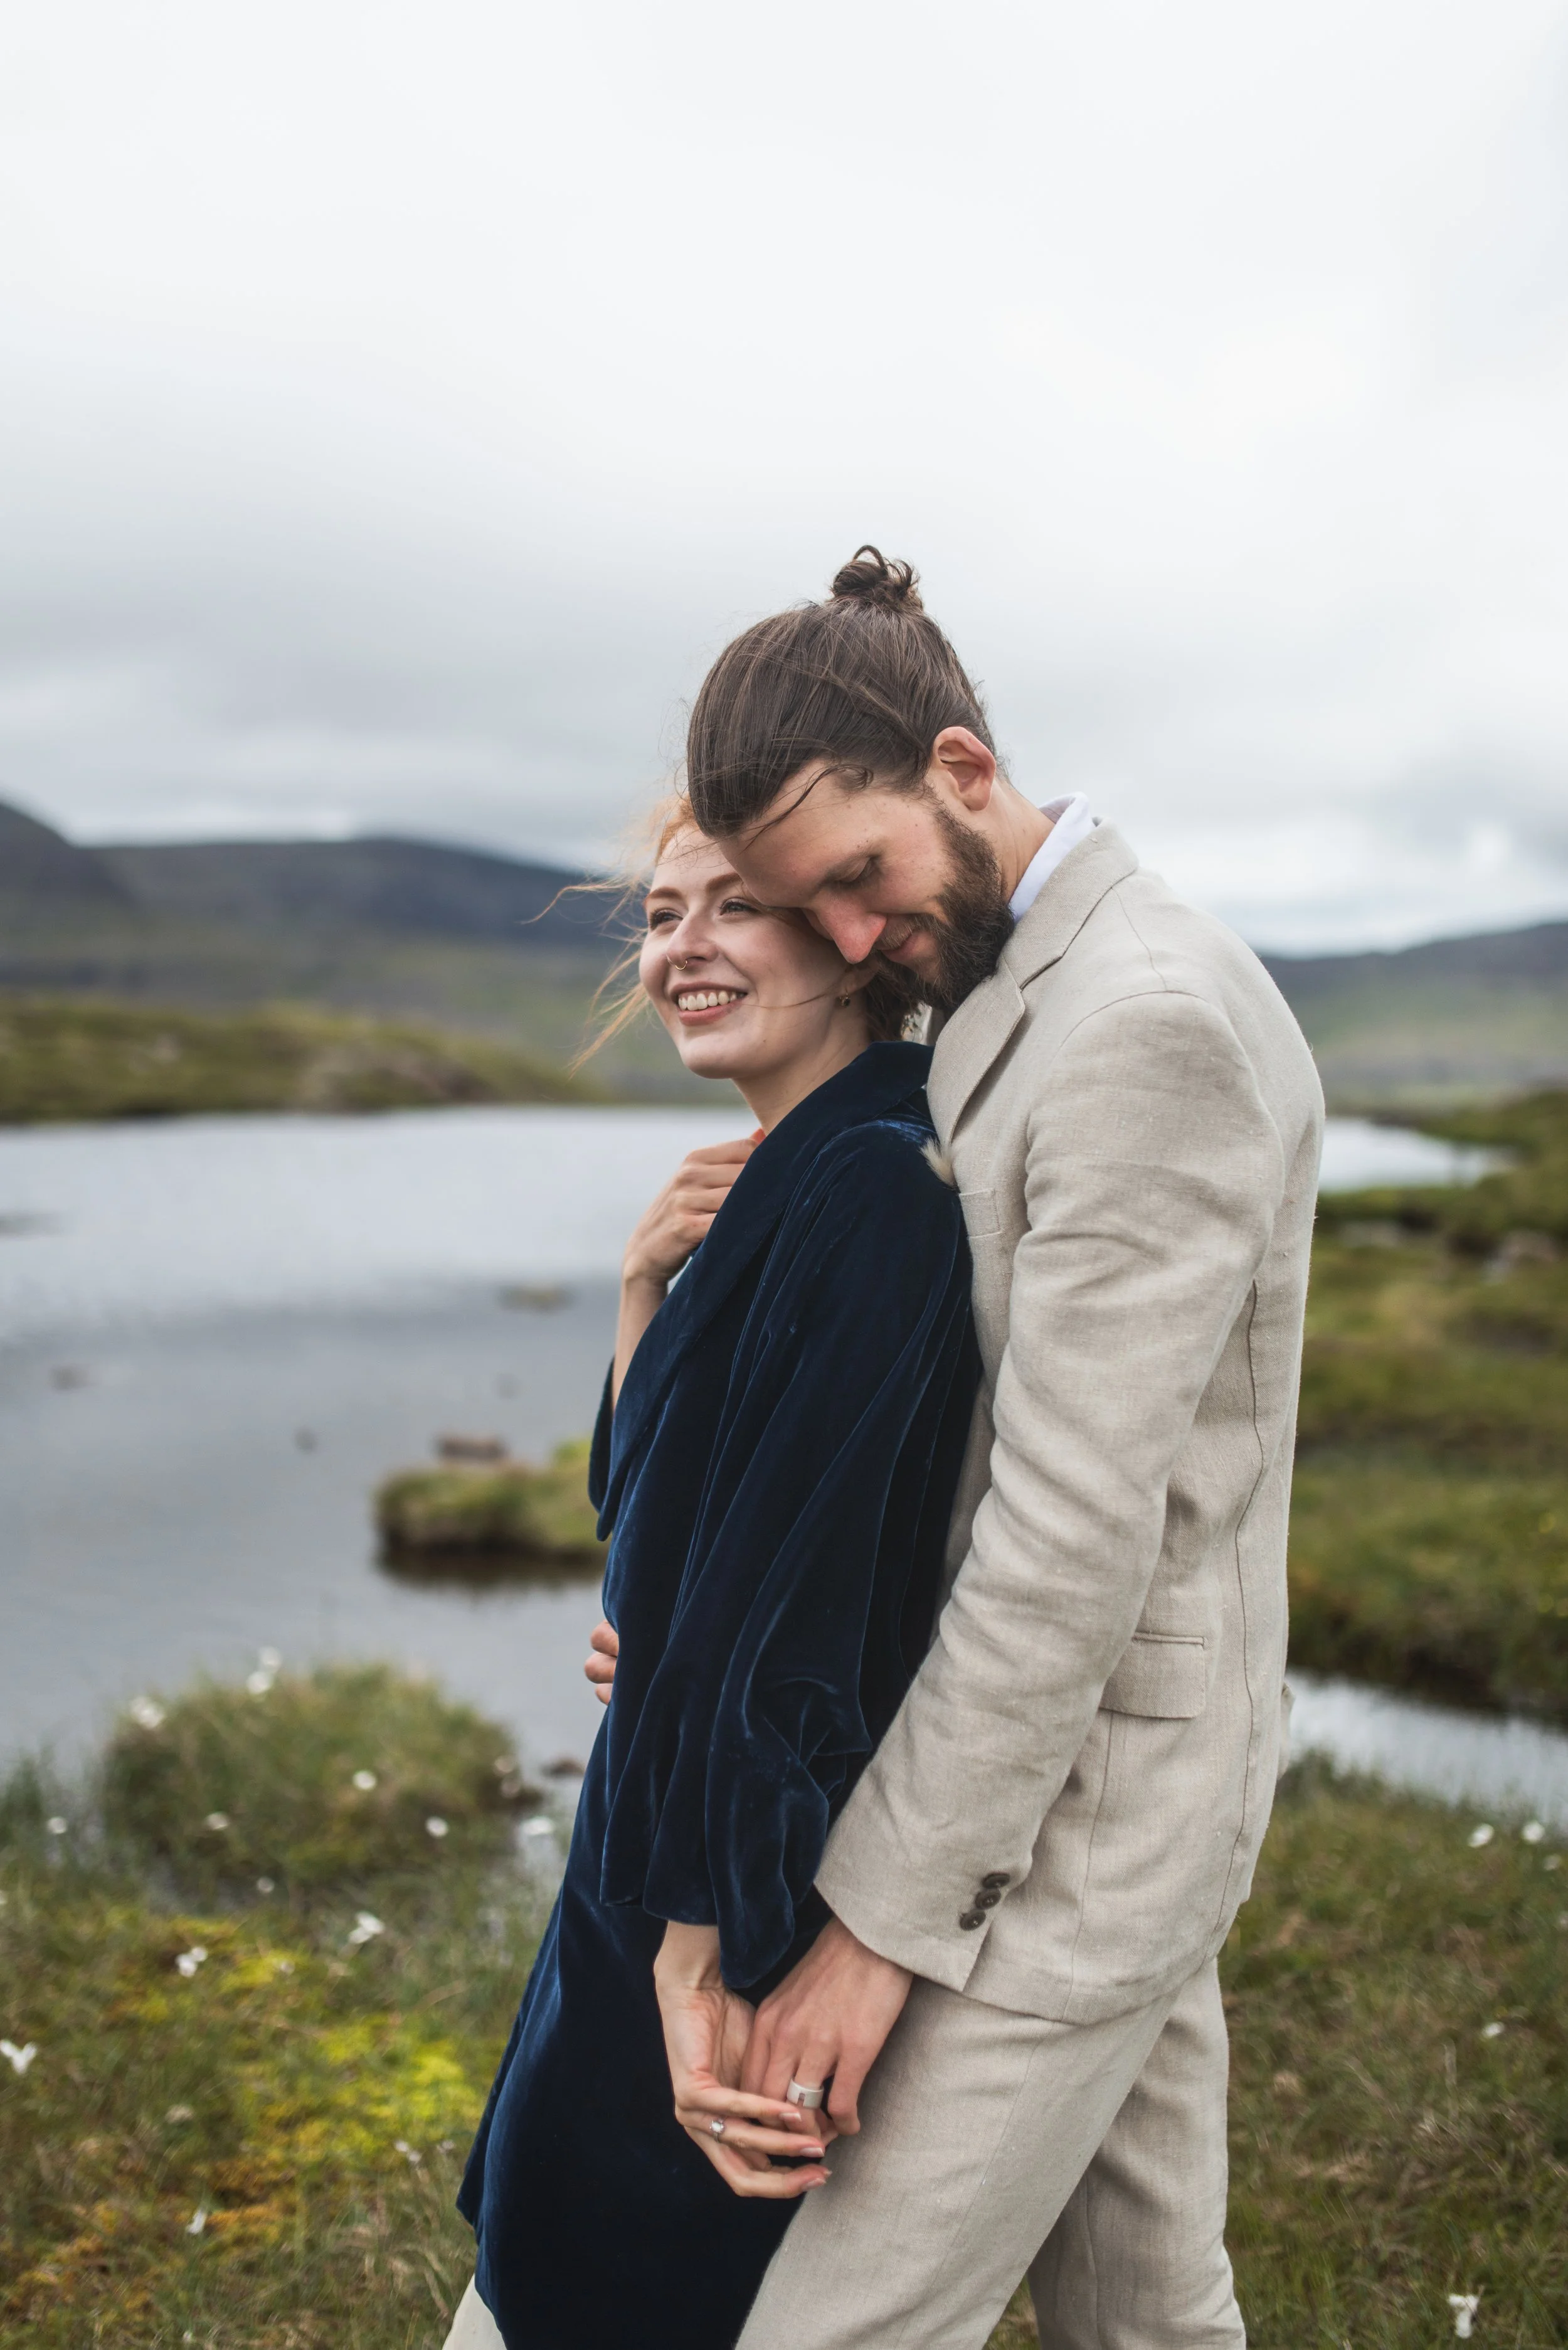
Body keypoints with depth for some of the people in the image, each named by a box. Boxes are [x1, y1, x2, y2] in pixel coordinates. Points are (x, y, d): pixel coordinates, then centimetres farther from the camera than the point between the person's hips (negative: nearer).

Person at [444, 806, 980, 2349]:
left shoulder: (871, 1197, -23)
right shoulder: (780, 1185, 7)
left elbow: (795, 1577, -27)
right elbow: (642, 1493, 9)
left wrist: (703, 1954, -25)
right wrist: (648, 1281, -7)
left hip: (762, 1865, -9)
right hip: (681, 1804, 9)